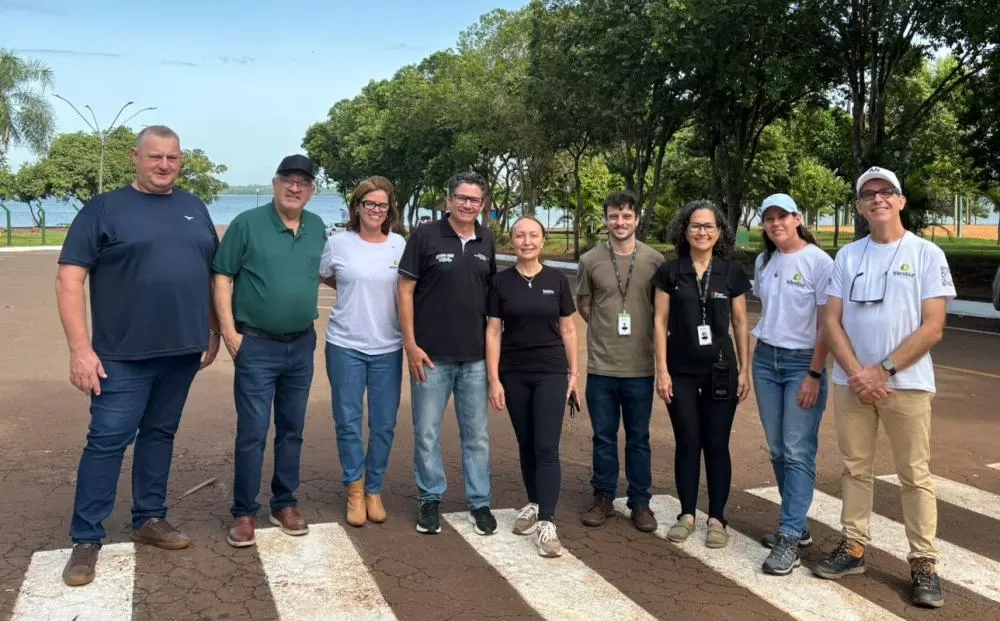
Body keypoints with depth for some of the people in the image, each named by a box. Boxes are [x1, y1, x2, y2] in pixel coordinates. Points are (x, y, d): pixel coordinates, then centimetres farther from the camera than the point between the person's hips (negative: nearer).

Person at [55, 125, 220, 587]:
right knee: (107, 440, -2)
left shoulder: (194, 209, 11)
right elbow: (69, 280, -7)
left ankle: (149, 519, 27)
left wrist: (213, 331, 13)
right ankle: (86, 539, 9)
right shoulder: (104, 209, -3)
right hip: (123, 354, -4)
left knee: (160, 434, 14)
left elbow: (212, 275, 18)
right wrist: (80, 348, -14)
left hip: (182, 351, 4)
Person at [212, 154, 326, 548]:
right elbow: (222, 278, -7)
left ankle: (285, 504, 26)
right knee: (252, 433, -2)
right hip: (257, 345, -4)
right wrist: (229, 331, -12)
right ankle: (244, 512, 11)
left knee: (291, 430, 13)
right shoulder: (247, 223, -7)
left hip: (302, 345, 5)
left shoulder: (318, 229, 6)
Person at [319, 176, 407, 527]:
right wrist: (353, 290, 6)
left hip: (388, 348, 1)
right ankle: (355, 490, 21)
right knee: (348, 422, 5)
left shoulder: (401, 245, 0)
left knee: (384, 425, 7)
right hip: (345, 346, -1)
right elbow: (324, 277, 13)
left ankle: (374, 491, 22)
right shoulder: (338, 243, -3)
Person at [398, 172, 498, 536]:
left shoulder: (487, 241, 7)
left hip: (475, 356, 3)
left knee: (477, 434, 11)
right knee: (427, 434, 7)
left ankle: (479, 502, 23)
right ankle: (430, 500, 23)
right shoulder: (425, 236, -6)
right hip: (431, 355, -3)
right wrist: (410, 344, -10)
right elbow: (406, 290, -6)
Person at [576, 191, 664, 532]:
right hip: (601, 365, 1)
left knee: (638, 439, 10)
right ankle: (603, 498, 25)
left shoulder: (655, 260, -3)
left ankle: (640, 502, 22)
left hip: (640, 366, 0)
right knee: (604, 437, 11)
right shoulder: (590, 260, -1)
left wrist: (641, 333, 7)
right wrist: (609, 331, 9)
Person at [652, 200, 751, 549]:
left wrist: (745, 370, 2)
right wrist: (662, 370, -5)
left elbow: (740, 324, 5)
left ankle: (717, 518, 15)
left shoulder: (732, 273, 2)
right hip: (681, 372, 0)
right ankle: (687, 514, 20)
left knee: (716, 444, 5)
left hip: (720, 371, 0)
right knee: (687, 442, 7)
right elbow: (660, 321, 0)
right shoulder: (670, 272, 0)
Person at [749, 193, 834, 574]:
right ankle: (797, 525, 21)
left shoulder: (819, 262, -9)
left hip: (803, 362, -6)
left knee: (798, 452, -6)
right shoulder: (763, 262, 8)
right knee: (778, 450, 9)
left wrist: (814, 375, -14)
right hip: (765, 359, 6)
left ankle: (789, 539, -4)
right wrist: (759, 350, 10)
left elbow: (828, 324, -10)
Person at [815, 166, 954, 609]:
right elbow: (831, 321, 3)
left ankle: (923, 563, 12)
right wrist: (856, 373, -11)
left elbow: (932, 328, -9)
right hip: (851, 382, 3)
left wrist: (883, 371, -13)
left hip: (906, 383, -3)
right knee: (855, 469, 11)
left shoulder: (927, 254, -2)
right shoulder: (847, 256, 7)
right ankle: (853, 547, 22)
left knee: (915, 475, 2)